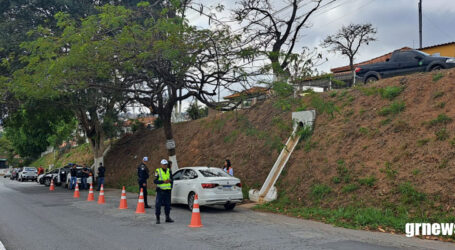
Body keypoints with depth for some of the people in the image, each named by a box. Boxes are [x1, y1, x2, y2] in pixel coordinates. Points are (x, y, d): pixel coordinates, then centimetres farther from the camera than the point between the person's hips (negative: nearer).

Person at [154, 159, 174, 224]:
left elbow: (171, 179, 15)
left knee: (167, 204, 7)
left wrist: (169, 180, -5)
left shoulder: (169, 171, 10)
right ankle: (158, 218, 2)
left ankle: (167, 217, 18)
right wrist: (163, 181, -19)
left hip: (167, 190, 4)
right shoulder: (158, 171, -3)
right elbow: (155, 181, -10)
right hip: (160, 190, -4)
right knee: (158, 204, -6)